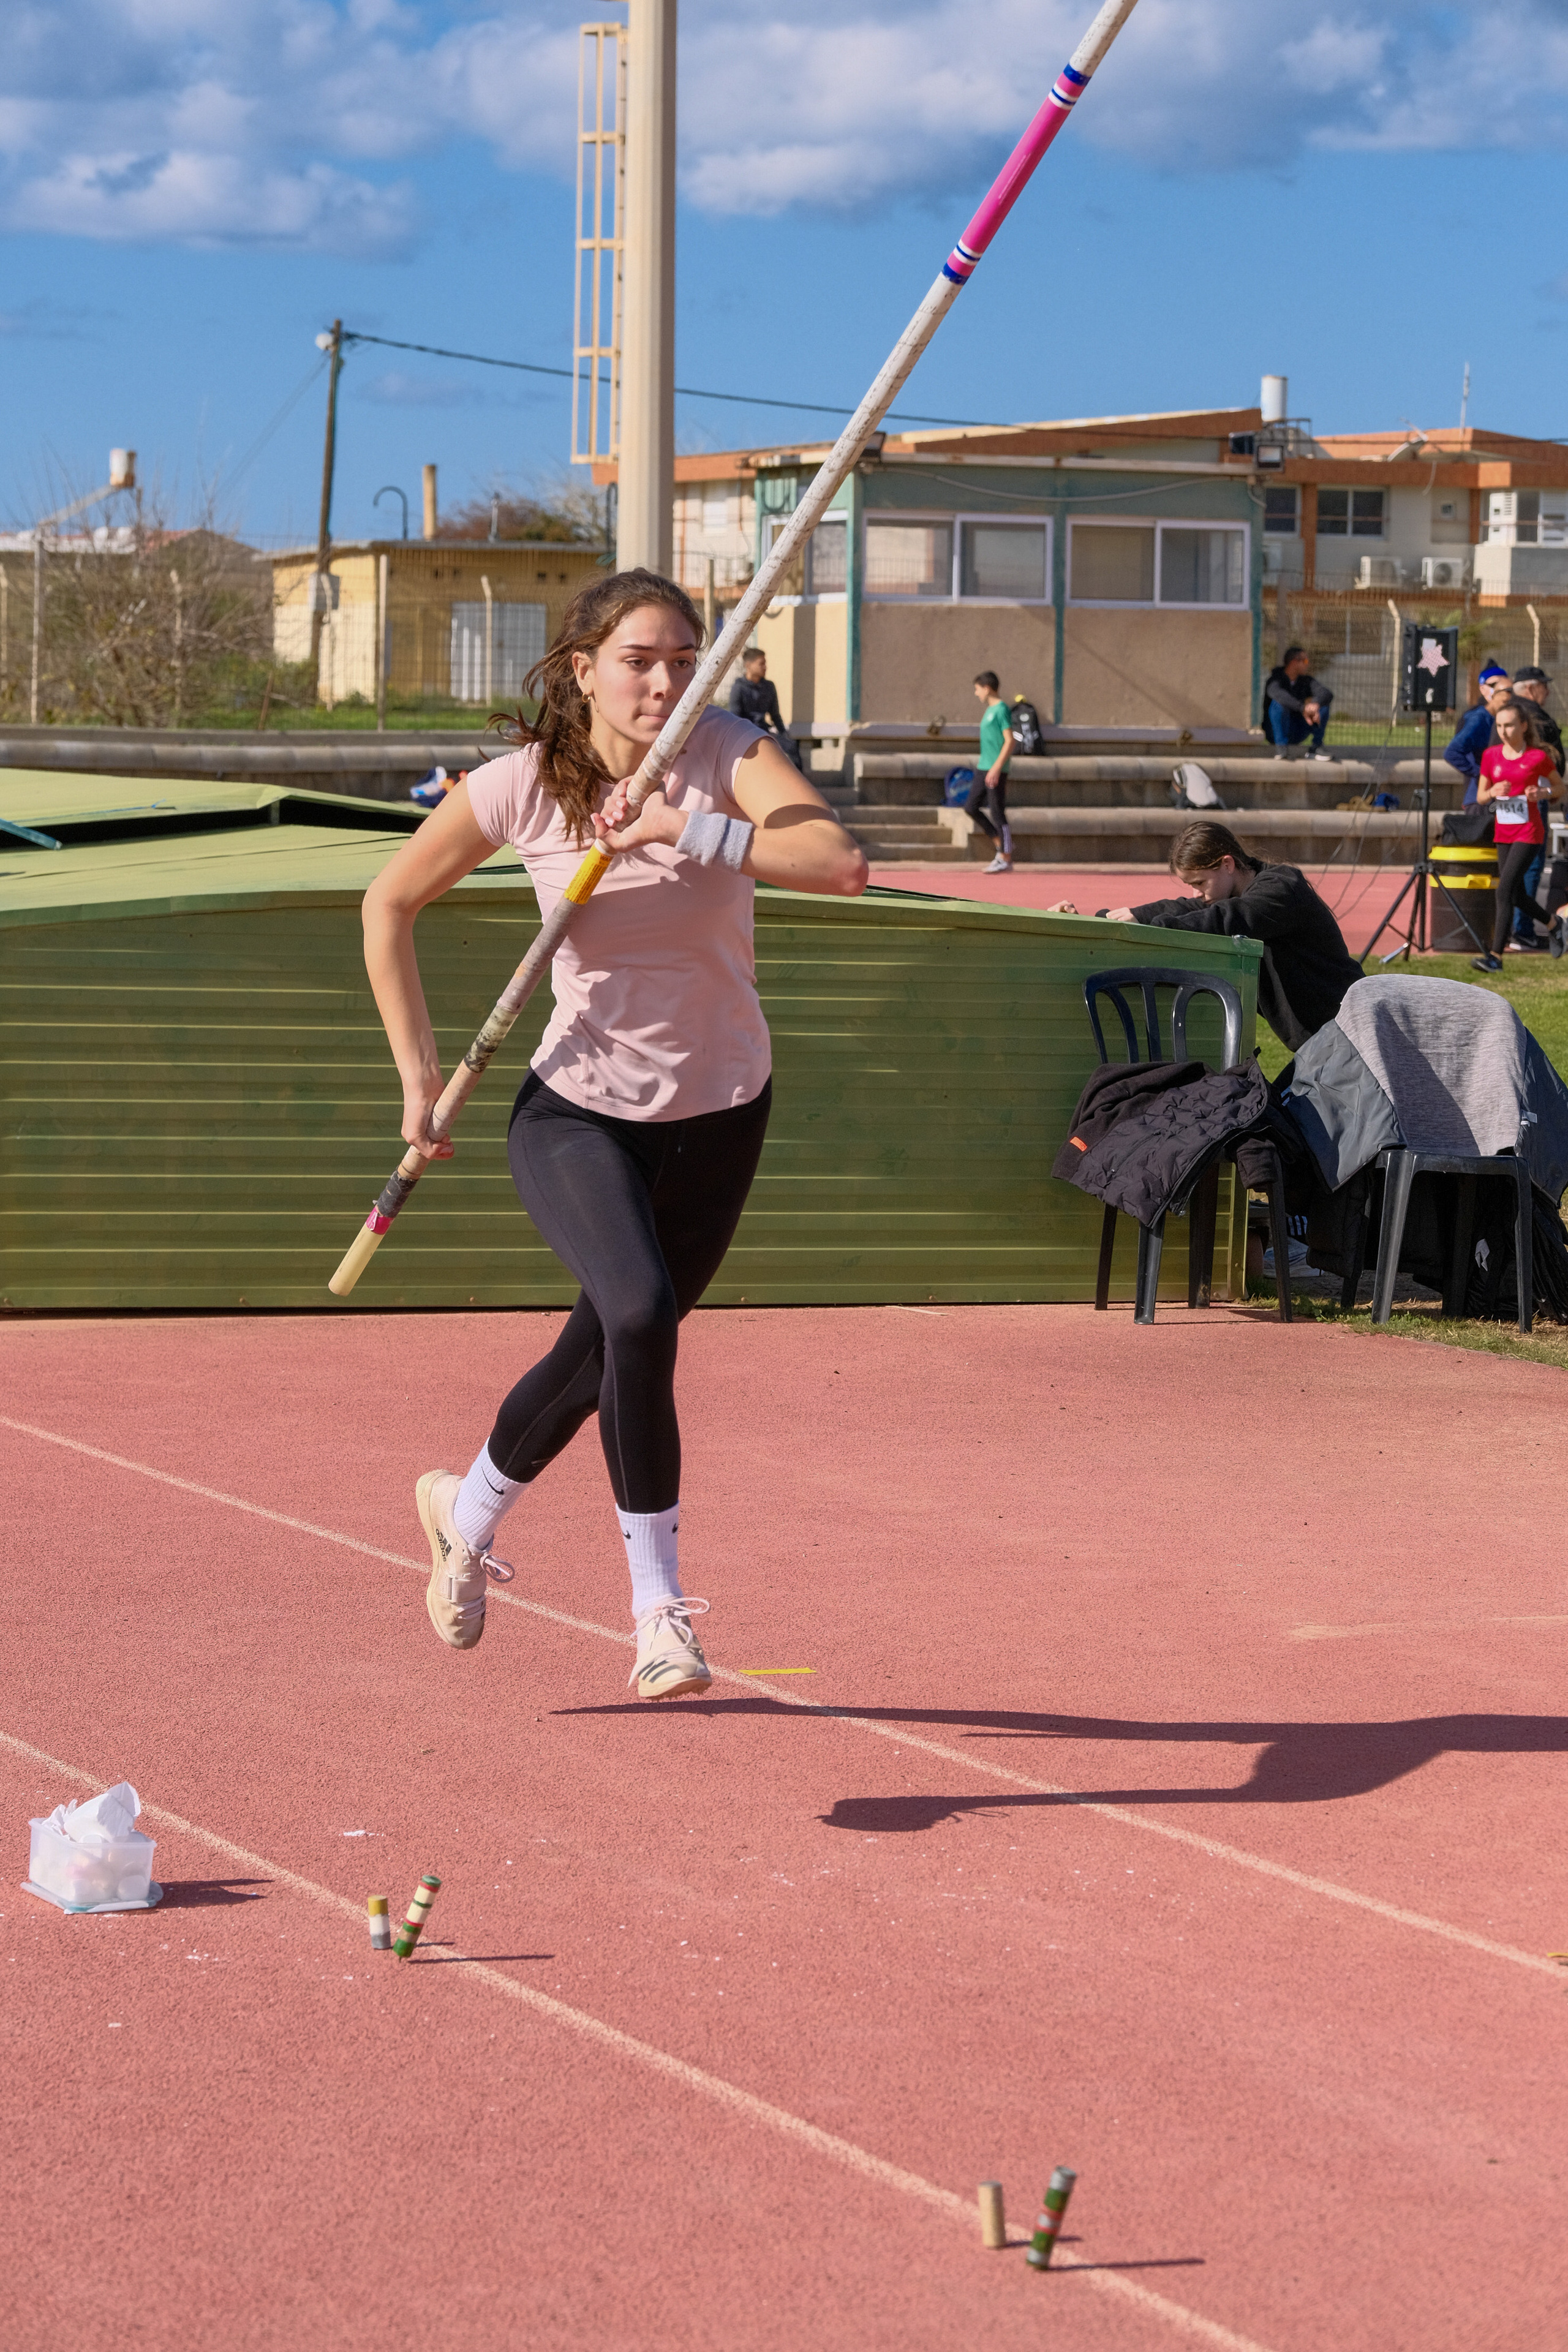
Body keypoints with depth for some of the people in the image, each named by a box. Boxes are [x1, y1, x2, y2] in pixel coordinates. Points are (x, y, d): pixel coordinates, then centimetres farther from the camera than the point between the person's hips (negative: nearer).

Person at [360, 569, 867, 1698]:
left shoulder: (727, 754, -16)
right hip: (576, 1112, -2)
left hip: (719, 1114, 2)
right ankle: (660, 1607, -13)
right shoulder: (521, 785, -13)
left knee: (603, 1356, 14)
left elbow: (841, 862, -33)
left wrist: (685, 829, -41)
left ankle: (468, 1510, 46)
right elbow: (391, 901, 2)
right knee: (640, 1315, -28)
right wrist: (419, 1072, -1)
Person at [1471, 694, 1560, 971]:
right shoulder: (1491, 756, 3)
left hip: (1529, 833, -6)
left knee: (1505, 890, -16)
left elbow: (1559, 786, 6)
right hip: (1503, 833, 6)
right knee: (1516, 896, 12)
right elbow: (1480, 797, 8)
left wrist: (1543, 793, -15)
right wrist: (1493, 792, -14)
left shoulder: (1538, 757, -8)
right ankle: (1552, 924, 41)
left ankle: (1496, 956, -16)